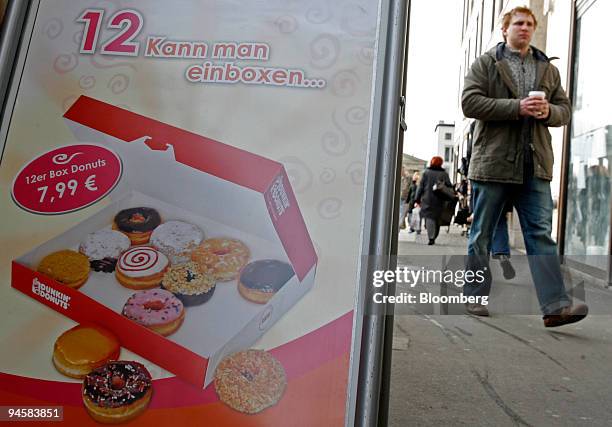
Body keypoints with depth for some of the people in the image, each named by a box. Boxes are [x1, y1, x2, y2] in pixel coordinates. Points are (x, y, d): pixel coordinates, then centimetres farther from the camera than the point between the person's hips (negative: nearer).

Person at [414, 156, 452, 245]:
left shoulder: (426, 172, 3)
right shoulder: (444, 174, 3)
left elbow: (420, 187, 1)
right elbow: (449, 187, -2)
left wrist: (417, 200, 3)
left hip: (427, 199, -1)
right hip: (439, 200, 1)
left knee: (429, 217, -2)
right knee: (436, 218, 12)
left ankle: (431, 237, -15)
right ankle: (433, 237, 13)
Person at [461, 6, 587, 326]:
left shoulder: (548, 69, 21)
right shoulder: (486, 63, 7)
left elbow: (565, 109, 20)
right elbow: (470, 102, -7)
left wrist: (548, 111, -4)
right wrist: (517, 107, -15)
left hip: (535, 164, 4)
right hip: (493, 160, -3)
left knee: (541, 233, -3)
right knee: (481, 234, 4)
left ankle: (555, 306, -4)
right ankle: (474, 298, 16)